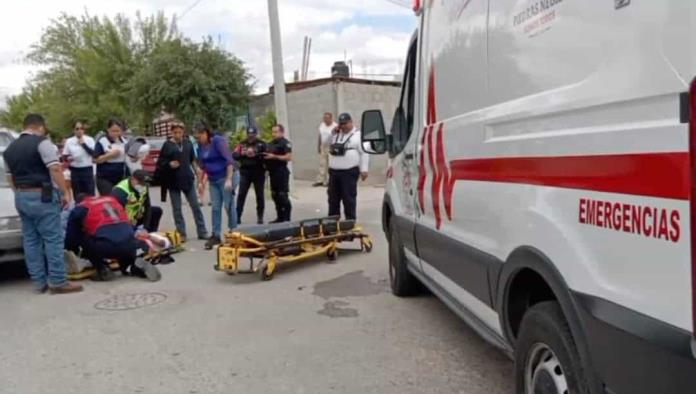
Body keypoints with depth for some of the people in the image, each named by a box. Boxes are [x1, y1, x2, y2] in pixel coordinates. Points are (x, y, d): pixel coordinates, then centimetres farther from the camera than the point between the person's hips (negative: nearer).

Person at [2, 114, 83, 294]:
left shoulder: (10, 148, 16)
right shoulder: (42, 142, -9)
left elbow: (11, 177, 20)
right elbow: (55, 169, -18)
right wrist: (65, 192, -16)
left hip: (20, 196, 8)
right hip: (41, 196, -8)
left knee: (30, 240, 9)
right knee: (53, 238, -5)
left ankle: (39, 281, 13)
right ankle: (58, 281, -4)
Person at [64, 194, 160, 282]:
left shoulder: (79, 209, 18)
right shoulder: (112, 200, 30)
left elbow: (70, 237, 23)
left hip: (105, 246, -6)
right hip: (130, 245, 6)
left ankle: (103, 270, 13)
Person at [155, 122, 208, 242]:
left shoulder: (188, 143, 4)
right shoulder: (167, 145, -4)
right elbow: (160, 163, -3)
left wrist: (197, 171, 10)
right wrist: (169, 164, -21)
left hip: (187, 178, 2)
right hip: (173, 181, -2)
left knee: (196, 206, 5)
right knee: (177, 208, 4)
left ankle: (202, 232, 12)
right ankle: (181, 234, 12)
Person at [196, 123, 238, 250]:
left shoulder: (218, 141, -14)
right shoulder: (201, 145, 6)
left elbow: (229, 160, -20)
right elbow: (202, 164, 17)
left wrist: (229, 179, -26)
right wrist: (201, 181, 15)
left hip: (226, 177, -6)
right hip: (213, 180, 7)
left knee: (229, 205, -3)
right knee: (215, 208, 5)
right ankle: (216, 235, 9)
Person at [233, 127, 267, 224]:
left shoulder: (262, 144, 1)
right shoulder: (242, 144, 9)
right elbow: (235, 156, 0)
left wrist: (256, 155, -20)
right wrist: (243, 154, -17)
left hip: (258, 173, -2)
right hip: (245, 172, 2)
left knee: (259, 195, 5)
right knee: (241, 194, -2)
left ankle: (260, 217, 14)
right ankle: (237, 216, 2)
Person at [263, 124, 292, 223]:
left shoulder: (285, 143, -8)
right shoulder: (270, 144, 17)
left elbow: (288, 157, -18)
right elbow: (267, 155, 26)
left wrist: (274, 156, -20)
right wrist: (264, 156, 3)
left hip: (281, 172, -9)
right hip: (272, 172, 9)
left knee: (283, 196, -8)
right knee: (275, 195, 13)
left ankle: (286, 218, -1)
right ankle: (280, 217, 22)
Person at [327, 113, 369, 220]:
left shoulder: (358, 135, -2)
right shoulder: (335, 135, 17)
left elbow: (364, 153, -6)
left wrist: (364, 170, -13)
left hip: (349, 172, -6)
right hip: (333, 171, 6)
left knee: (348, 198, -3)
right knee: (333, 198, 11)